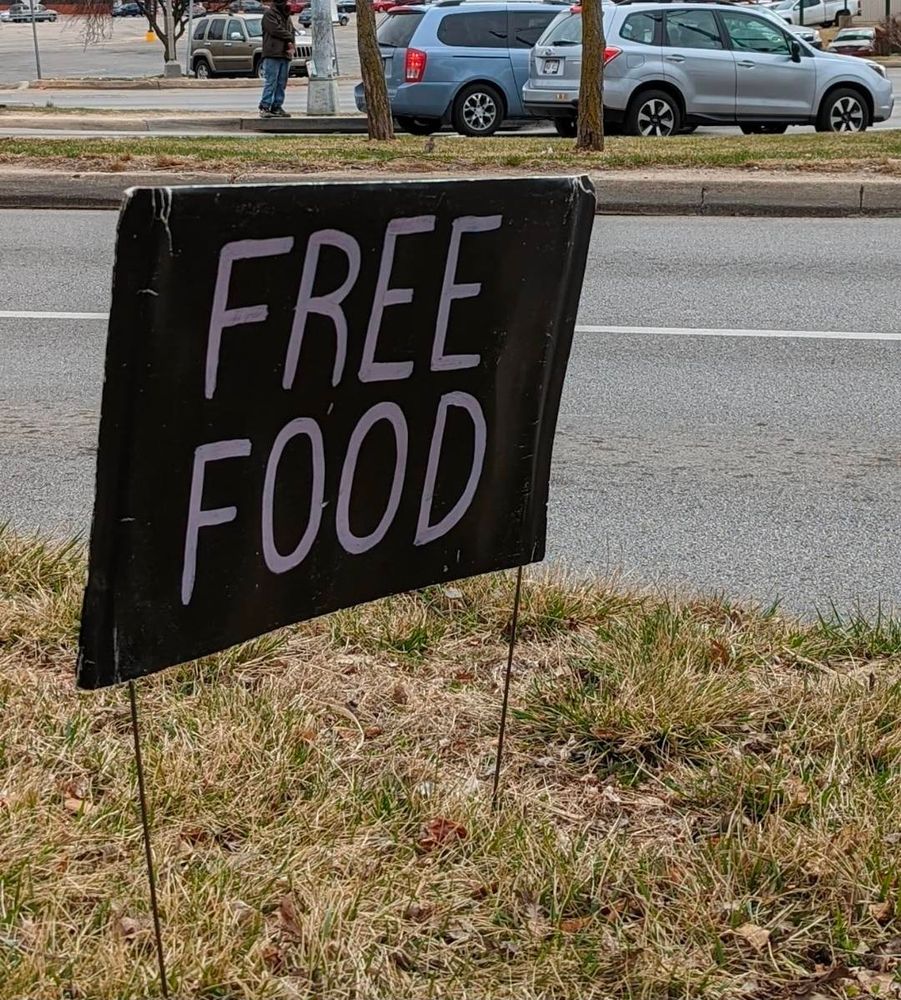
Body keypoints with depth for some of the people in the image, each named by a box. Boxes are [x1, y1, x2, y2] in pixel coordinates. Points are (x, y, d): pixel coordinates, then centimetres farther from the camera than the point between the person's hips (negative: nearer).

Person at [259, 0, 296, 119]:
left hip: (285, 55, 8)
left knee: (282, 83, 6)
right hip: (272, 55, -8)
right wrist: (289, 37, -1)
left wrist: (291, 47, 0)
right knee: (270, 82, -12)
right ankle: (264, 107, -11)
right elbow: (276, 30, -15)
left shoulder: (287, 16, 21)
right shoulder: (269, 14, -4)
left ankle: (277, 107, 11)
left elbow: (292, 32, 19)